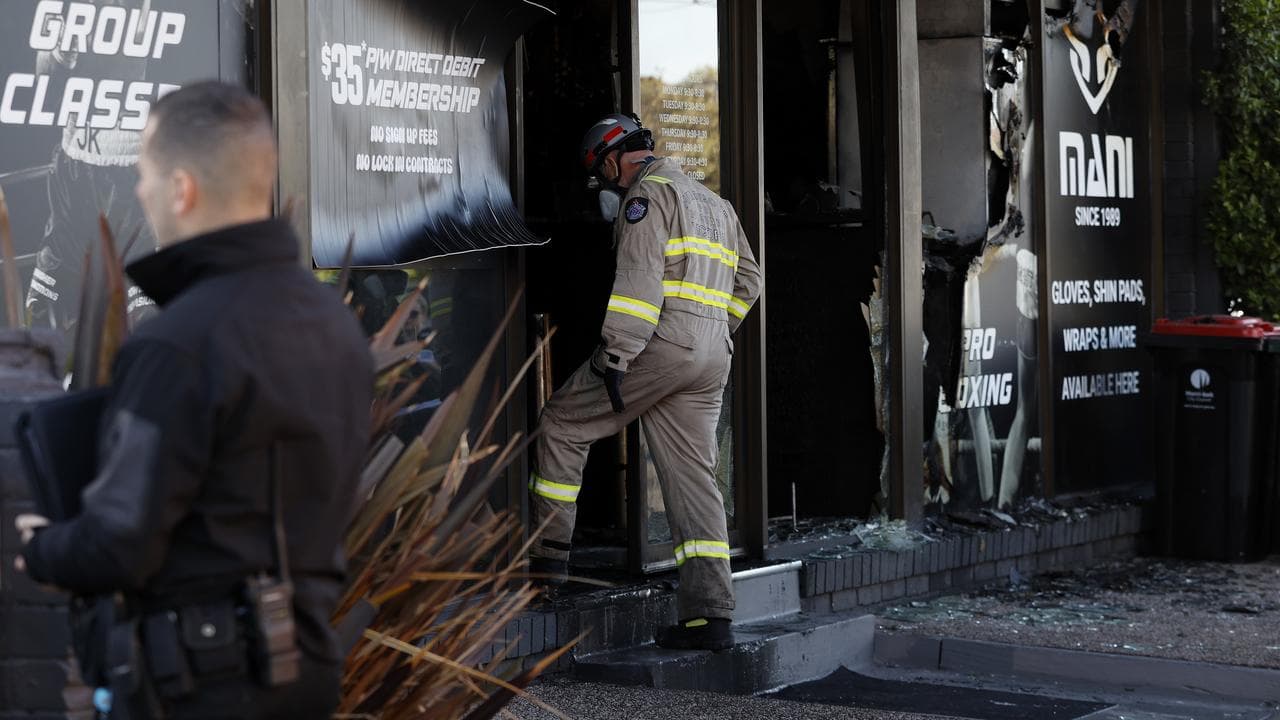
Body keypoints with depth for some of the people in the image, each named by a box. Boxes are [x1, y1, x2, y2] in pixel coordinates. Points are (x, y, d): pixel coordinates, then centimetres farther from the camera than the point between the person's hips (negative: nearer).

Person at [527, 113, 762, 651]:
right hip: (711, 361, 8)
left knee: (562, 424, 6)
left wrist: (615, 357, -20)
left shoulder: (647, 194, -4)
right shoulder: (715, 203, 25)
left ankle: (547, 550, 6)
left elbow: (639, 278, -17)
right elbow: (747, 280, 28)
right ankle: (709, 614, -1)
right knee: (692, 478, 5)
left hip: (659, 345, -8)